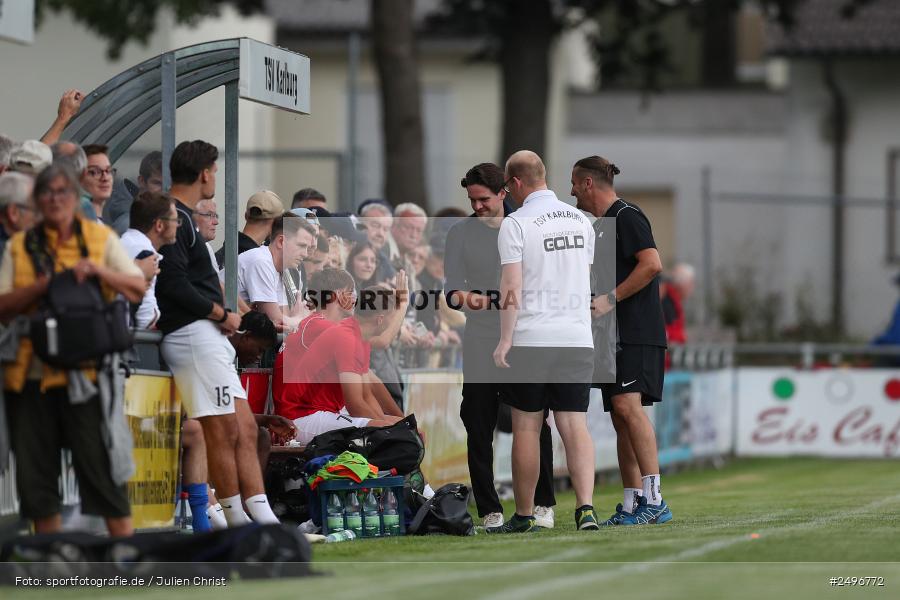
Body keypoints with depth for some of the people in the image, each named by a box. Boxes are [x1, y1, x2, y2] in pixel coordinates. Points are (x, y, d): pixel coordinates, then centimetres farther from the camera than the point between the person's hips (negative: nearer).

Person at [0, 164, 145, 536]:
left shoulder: (101, 239, 8)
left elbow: (138, 289, 1)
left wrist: (97, 271, -14)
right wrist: (43, 286, -12)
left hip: (85, 373, -3)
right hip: (30, 375, 3)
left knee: (102, 470, -5)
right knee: (36, 476, 5)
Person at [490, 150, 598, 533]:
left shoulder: (516, 224, -8)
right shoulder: (580, 220, 11)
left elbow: (512, 287, -14)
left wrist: (505, 341, -12)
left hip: (531, 340, -4)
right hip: (578, 339, 4)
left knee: (526, 428, 5)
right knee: (575, 426, 2)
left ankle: (524, 516, 11)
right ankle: (585, 507, -15)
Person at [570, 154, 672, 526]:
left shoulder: (627, 218, -8)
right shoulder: (600, 226, 22)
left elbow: (652, 264, -20)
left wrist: (610, 299, -19)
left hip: (637, 334, -10)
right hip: (613, 337, 10)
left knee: (627, 405, -21)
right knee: (620, 415, 7)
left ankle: (654, 500, -26)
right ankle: (631, 505, 7)